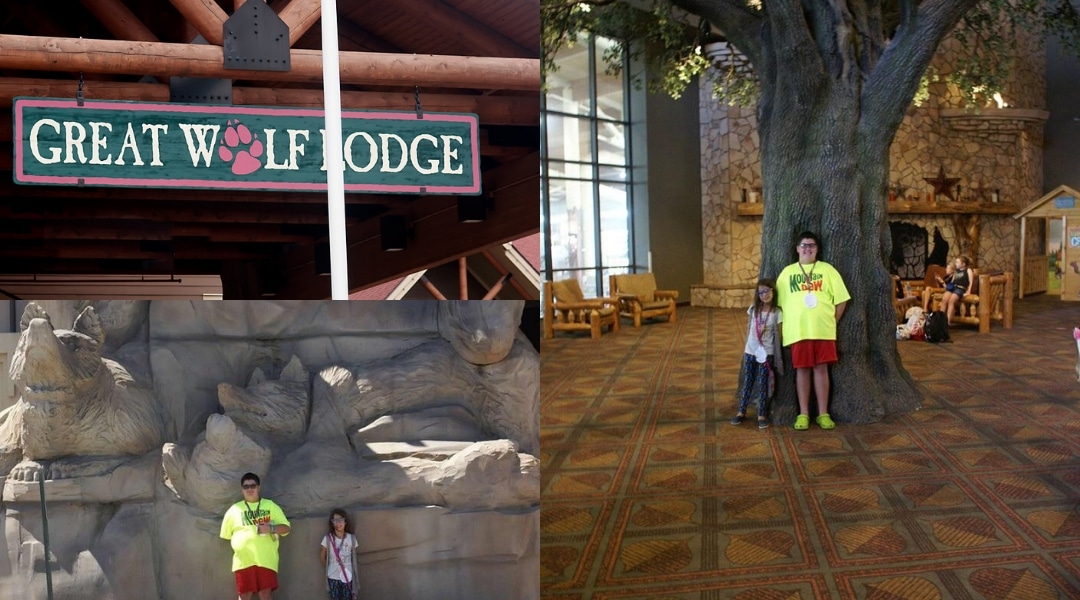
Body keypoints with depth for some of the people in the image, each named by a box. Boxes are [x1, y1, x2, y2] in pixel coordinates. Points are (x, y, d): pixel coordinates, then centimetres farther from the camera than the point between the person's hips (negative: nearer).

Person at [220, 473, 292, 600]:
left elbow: (285, 527, 6)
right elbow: (226, 534, 16)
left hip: (266, 559, -1)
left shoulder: (271, 506, 11)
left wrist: (271, 528, -12)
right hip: (243, 560, 1)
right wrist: (242, 540, 6)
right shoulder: (235, 509, 12)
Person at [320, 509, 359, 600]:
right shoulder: (328, 538, -10)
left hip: (347, 576, 0)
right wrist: (329, 568, 10)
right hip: (333, 577, 0)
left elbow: (353, 557, 4)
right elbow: (322, 556, 3)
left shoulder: (352, 538, -8)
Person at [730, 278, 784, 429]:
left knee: (763, 384, 2)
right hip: (750, 352, 3)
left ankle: (762, 415, 10)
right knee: (747, 383, 11)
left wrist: (778, 358, -5)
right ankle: (741, 412, 20)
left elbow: (777, 335, -4)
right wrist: (745, 350, 11)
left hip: (766, 353, -3)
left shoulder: (777, 312, -7)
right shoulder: (753, 309, 2)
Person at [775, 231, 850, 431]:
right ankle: (803, 414, 11)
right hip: (798, 330, 0)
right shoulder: (787, 272, 9)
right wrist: (789, 323, 1)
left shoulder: (827, 269, 6)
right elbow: (779, 302, 8)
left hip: (823, 330, 0)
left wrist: (832, 321, 1)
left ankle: (823, 414, 10)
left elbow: (841, 299, 6)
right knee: (802, 370, 3)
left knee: (821, 368, 2)